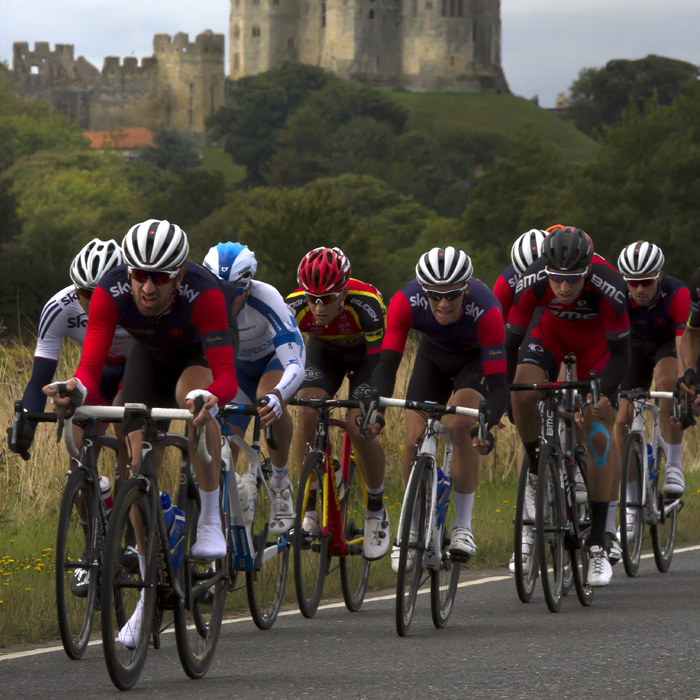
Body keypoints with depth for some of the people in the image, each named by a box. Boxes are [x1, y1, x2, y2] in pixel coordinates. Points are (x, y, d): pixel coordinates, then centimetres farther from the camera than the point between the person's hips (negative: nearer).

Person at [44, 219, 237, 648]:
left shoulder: (203, 293, -42)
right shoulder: (111, 293, -35)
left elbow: (227, 375, -48)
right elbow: (91, 367, -41)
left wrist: (212, 399, -70)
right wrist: (77, 392, -63)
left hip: (201, 354, -3)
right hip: (150, 356, 3)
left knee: (191, 395, -37)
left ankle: (211, 520, -20)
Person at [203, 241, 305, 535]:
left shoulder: (266, 300, -37)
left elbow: (295, 366, -44)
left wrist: (276, 397, -64)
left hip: (274, 359, -3)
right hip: (236, 366, 3)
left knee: (268, 400, -36)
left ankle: (280, 481, -14)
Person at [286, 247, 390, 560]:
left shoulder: (365, 305, -40)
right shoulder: (295, 306, -32)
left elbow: (380, 361, -38)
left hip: (366, 353, -3)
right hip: (324, 351, 3)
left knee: (360, 427, -21)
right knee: (307, 415, -22)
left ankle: (376, 511, 1)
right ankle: (310, 507, -7)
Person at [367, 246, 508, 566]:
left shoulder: (485, 310, -40)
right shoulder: (406, 302, -34)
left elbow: (498, 383, -40)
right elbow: (386, 362, -35)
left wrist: (487, 426, -57)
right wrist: (377, 410, -51)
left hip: (476, 359, -3)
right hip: (434, 356, 3)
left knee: (459, 425, -27)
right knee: (414, 440, -11)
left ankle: (463, 526, -14)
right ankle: (411, 530, 9)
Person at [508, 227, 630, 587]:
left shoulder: (607, 286, -38)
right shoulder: (533, 282, -34)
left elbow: (620, 351, -29)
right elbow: (511, 338, -23)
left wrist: (606, 392, -42)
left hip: (596, 335, -2)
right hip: (551, 328, 2)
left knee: (599, 432, -11)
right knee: (524, 387, -28)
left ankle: (598, 544, -8)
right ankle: (537, 473, -2)